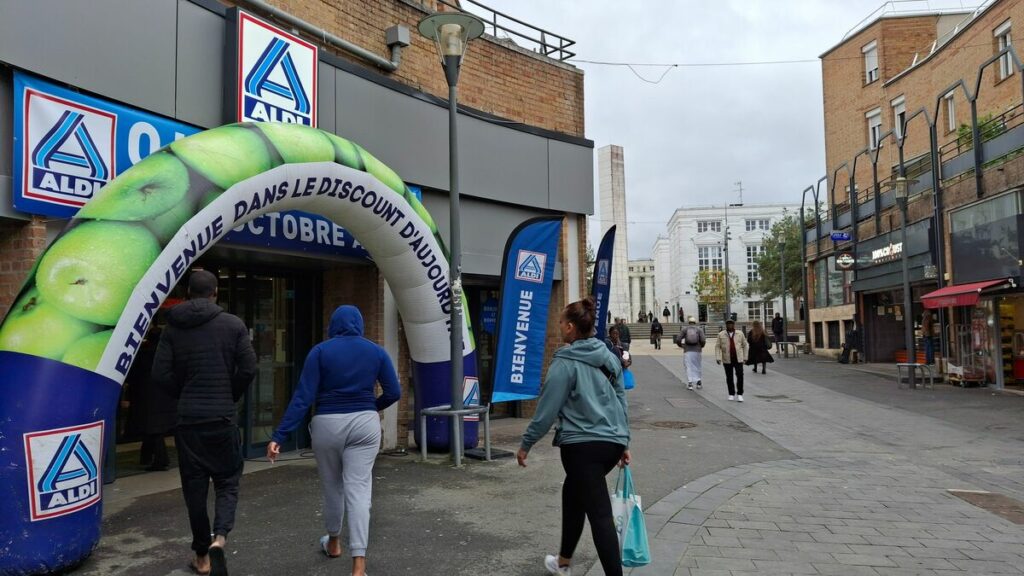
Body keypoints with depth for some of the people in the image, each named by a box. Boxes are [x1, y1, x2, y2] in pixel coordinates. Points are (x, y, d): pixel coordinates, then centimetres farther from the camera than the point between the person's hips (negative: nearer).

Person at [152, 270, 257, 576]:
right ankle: (219, 537, -13)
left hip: (188, 418, 2)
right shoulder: (233, 324, -3)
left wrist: (185, 395, 13)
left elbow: (160, 374, -4)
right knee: (227, 481, 11)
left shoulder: (173, 326, 2)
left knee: (194, 486, 11)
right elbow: (248, 369, -7)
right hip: (223, 417, -1)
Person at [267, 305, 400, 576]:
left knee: (332, 486, 19)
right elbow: (393, 392, 3)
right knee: (359, 489, -2)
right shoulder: (376, 351, 3)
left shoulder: (320, 351, -3)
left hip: (328, 425, 0)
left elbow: (303, 397, -9)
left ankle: (333, 543, 41)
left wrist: (279, 436, -8)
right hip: (364, 424, 1)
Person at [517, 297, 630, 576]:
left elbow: (547, 408, -10)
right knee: (572, 492, 25)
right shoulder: (610, 357, 9)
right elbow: (621, 401, 15)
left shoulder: (565, 362, -11)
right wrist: (624, 441, 22)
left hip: (582, 445, -8)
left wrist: (526, 444, -1)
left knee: (600, 513, -4)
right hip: (612, 442, 8)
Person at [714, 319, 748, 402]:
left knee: (740, 376, -8)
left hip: (738, 359, 0)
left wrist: (745, 357, 8)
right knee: (729, 377, 7)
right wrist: (718, 358, -10)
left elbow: (744, 345, 10)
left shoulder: (740, 334, 3)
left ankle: (739, 394, 2)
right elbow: (717, 347, -1)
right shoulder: (721, 335, 1)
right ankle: (731, 394, 19)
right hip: (727, 360, 0)